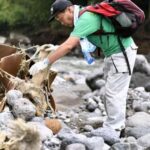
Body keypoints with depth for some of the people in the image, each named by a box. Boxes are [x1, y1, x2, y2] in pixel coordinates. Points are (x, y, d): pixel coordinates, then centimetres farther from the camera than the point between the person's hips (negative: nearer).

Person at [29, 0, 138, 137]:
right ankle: (115, 126, 23)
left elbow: (68, 46, -34)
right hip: (113, 53, 10)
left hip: (122, 53, -10)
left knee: (114, 93, -6)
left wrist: (45, 62, -33)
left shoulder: (86, 19, -26)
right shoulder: (84, 15, 5)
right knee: (112, 92, 15)